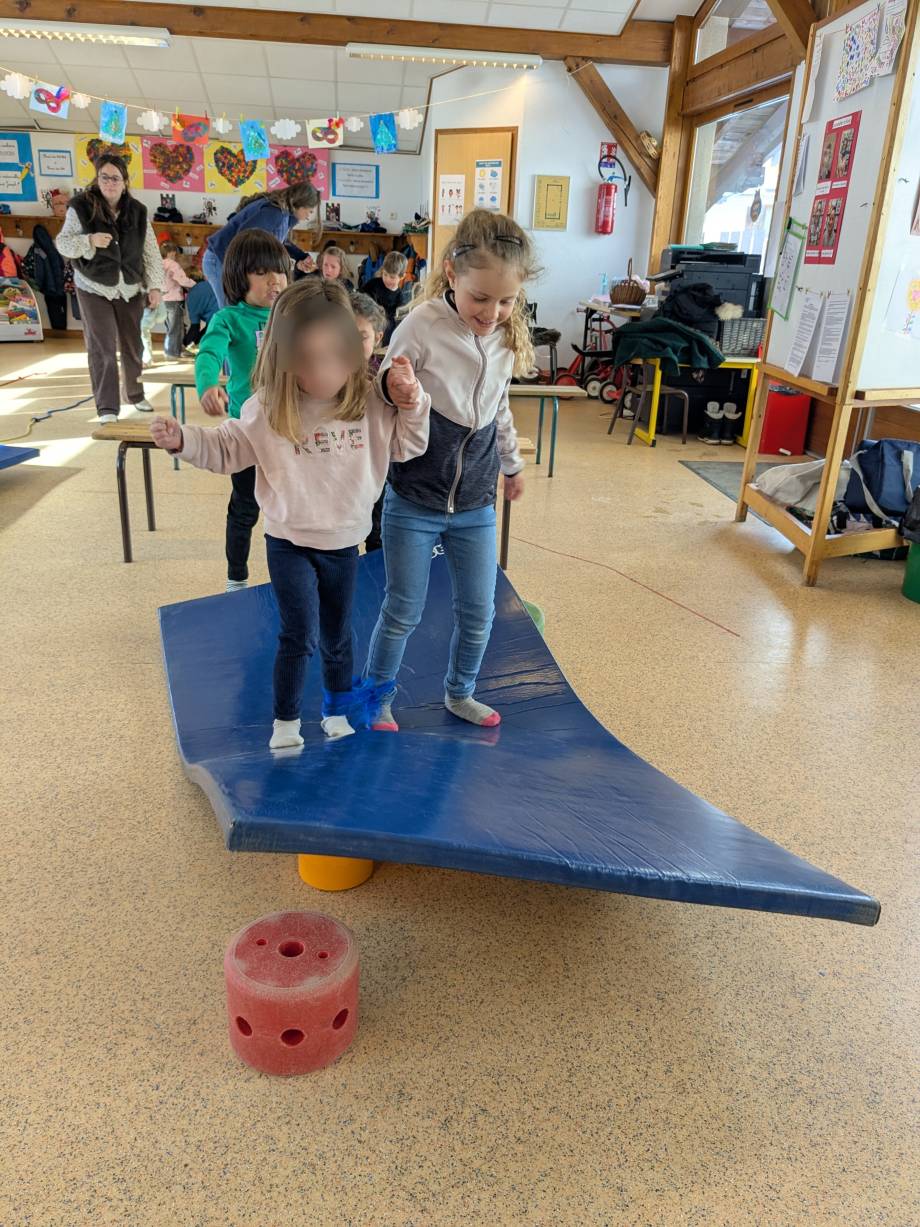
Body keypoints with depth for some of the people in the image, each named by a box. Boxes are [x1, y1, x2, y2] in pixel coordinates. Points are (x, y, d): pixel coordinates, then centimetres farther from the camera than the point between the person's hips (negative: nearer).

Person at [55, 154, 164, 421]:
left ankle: (136, 395, 34)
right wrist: (89, 241, -24)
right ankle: (107, 408, -4)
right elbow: (62, 243, -6)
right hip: (94, 288, -3)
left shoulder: (137, 211, -1)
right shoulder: (81, 206, -9)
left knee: (133, 346, 14)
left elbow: (150, 251, 3)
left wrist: (154, 285, -4)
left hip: (130, 289, 3)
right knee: (102, 349, -7)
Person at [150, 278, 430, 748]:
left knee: (338, 636, 16)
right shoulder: (267, 408, -12)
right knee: (300, 636, -6)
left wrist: (411, 402, -12)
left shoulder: (368, 404, -7)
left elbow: (406, 445, 4)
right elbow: (227, 448, -3)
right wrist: (183, 440, -19)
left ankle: (337, 711, 38)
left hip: (344, 542, 3)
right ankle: (285, 721, 16)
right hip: (289, 541, -2)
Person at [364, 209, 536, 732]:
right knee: (403, 612, 5)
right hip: (413, 502, -4)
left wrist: (513, 464, 30)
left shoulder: (508, 337, 0)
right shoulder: (422, 326, -16)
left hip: (476, 504, 5)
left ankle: (460, 693, 36)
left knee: (478, 611, 12)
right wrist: (394, 389, -32)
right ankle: (378, 698, 28)